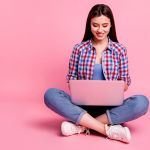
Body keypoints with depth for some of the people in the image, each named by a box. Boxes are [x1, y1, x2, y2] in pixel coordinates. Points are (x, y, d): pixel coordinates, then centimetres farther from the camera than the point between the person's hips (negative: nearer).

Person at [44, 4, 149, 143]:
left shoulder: (119, 50, 4)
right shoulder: (79, 48, 4)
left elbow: (125, 82, 7)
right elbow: (71, 78, 7)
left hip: (110, 106, 0)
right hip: (83, 104, 1)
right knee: (50, 94, -27)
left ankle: (81, 125, -24)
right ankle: (108, 129, -29)